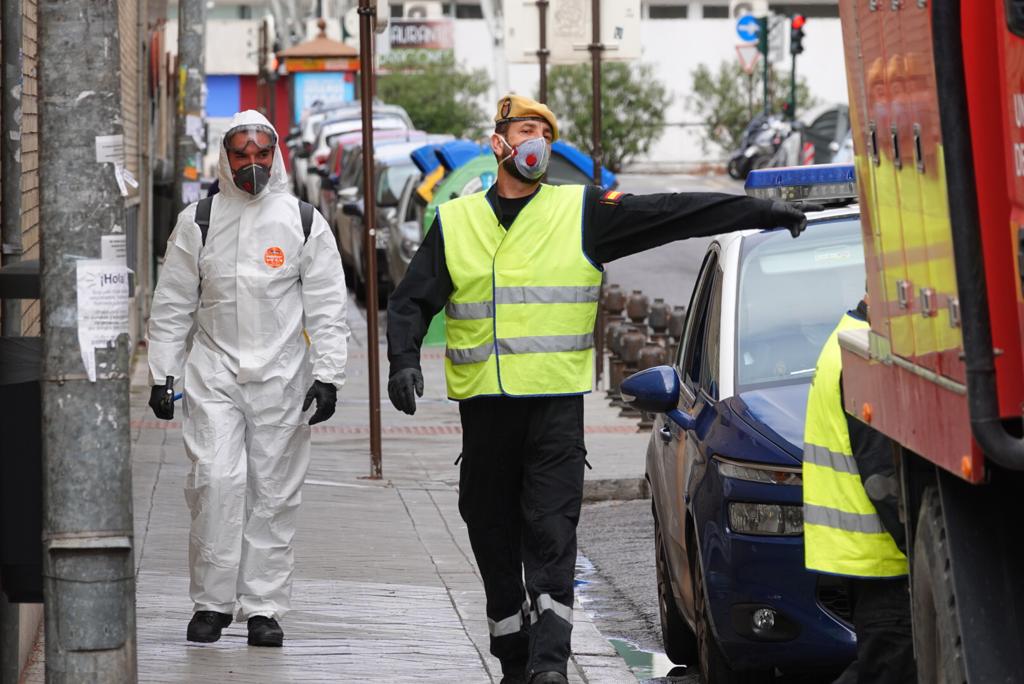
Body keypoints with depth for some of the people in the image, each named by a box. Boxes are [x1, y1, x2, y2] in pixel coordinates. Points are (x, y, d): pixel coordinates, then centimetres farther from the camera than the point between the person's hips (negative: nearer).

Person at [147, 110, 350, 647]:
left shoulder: (304, 223, 4)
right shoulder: (197, 221, 5)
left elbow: (327, 307, 4)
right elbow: (171, 306, 10)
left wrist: (326, 376, -4)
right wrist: (162, 375, 5)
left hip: (281, 377, 0)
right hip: (214, 375, 0)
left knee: (273, 492, 2)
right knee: (216, 479, -13)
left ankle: (263, 606, 10)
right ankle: (212, 602, -3)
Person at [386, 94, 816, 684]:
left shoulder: (582, 213, 5)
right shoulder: (455, 222, 11)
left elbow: (673, 214, 3)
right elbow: (412, 302, 12)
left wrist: (762, 212, -1)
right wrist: (404, 362, -6)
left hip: (556, 406, -2)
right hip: (484, 406, 3)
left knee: (551, 535, -12)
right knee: (494, 540, 8)